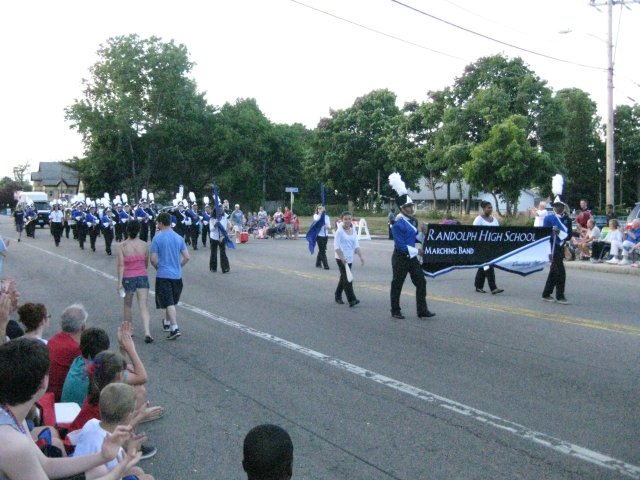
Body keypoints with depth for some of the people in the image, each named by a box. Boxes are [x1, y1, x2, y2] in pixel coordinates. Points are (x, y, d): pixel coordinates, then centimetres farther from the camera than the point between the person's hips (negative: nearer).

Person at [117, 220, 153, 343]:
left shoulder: (122, 246, -9)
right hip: (142, 276, 1)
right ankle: (147, 332, -15)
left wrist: (119, 281, -10)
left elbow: (121, 265, -13)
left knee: (128, 305, 17)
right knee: (143, 306, -2)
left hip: (128, 278, -1)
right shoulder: (144, 245, -2)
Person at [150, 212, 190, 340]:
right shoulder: (179, 238, 3)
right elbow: (186, 257, 3)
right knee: (171, 301, 21)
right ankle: (167, 322, 37)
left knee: (169, 303, -5)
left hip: (163, 274, -5)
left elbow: (153, 259, -11)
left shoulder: (157, 238, -10)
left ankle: (174, 328, -14)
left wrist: (158, 267, 8)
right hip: (177, 274, 5)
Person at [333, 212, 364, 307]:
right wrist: (342, 257, -22)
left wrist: (361, 256, -3)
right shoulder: (339, 231, -10)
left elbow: (356, 245, 8)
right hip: (341, 258, -7)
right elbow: (336, 246, -13)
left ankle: (338, 296, 31)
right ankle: (351, 300, -12)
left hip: (350, 258, 7)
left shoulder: (353, 231, 7)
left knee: (344, 278, 16)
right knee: (347, 278, -11)